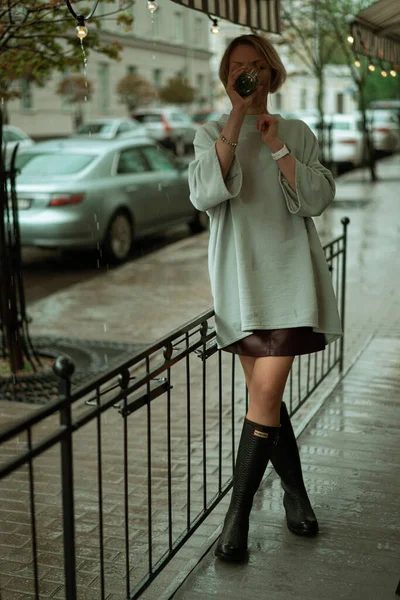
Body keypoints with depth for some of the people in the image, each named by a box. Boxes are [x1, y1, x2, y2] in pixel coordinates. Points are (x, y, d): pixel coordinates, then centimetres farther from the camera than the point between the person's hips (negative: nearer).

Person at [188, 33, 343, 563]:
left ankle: (238, 515, 1)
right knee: (265, 396, 8)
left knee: (266, 394, -9)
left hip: (287, 275, -1)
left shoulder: (298, 133, 8)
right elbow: (205, 195, -14)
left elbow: (317, 199, -4)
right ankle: (295, 493, 27)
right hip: (239, 278, 1)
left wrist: (277, 147, -11)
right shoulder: (212, 134, 7)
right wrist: (236, 121, -16)